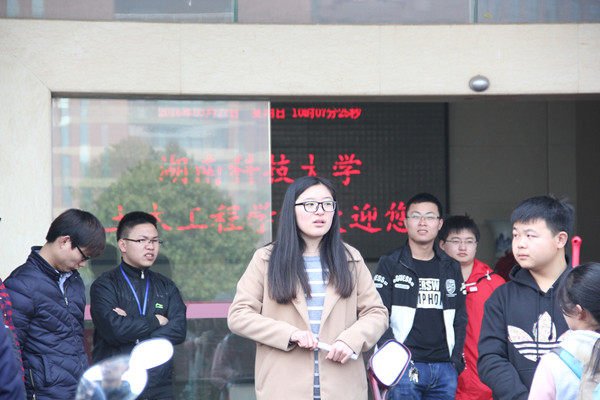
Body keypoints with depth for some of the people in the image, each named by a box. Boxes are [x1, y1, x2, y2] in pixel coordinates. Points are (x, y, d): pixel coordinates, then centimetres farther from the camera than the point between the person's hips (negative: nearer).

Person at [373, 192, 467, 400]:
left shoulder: (451, 268, 16)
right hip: (405, 368, -4)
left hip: (445, 368, 4)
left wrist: (456, 359, 5)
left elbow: (460, 319, 18)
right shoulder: (390, 264, 5)